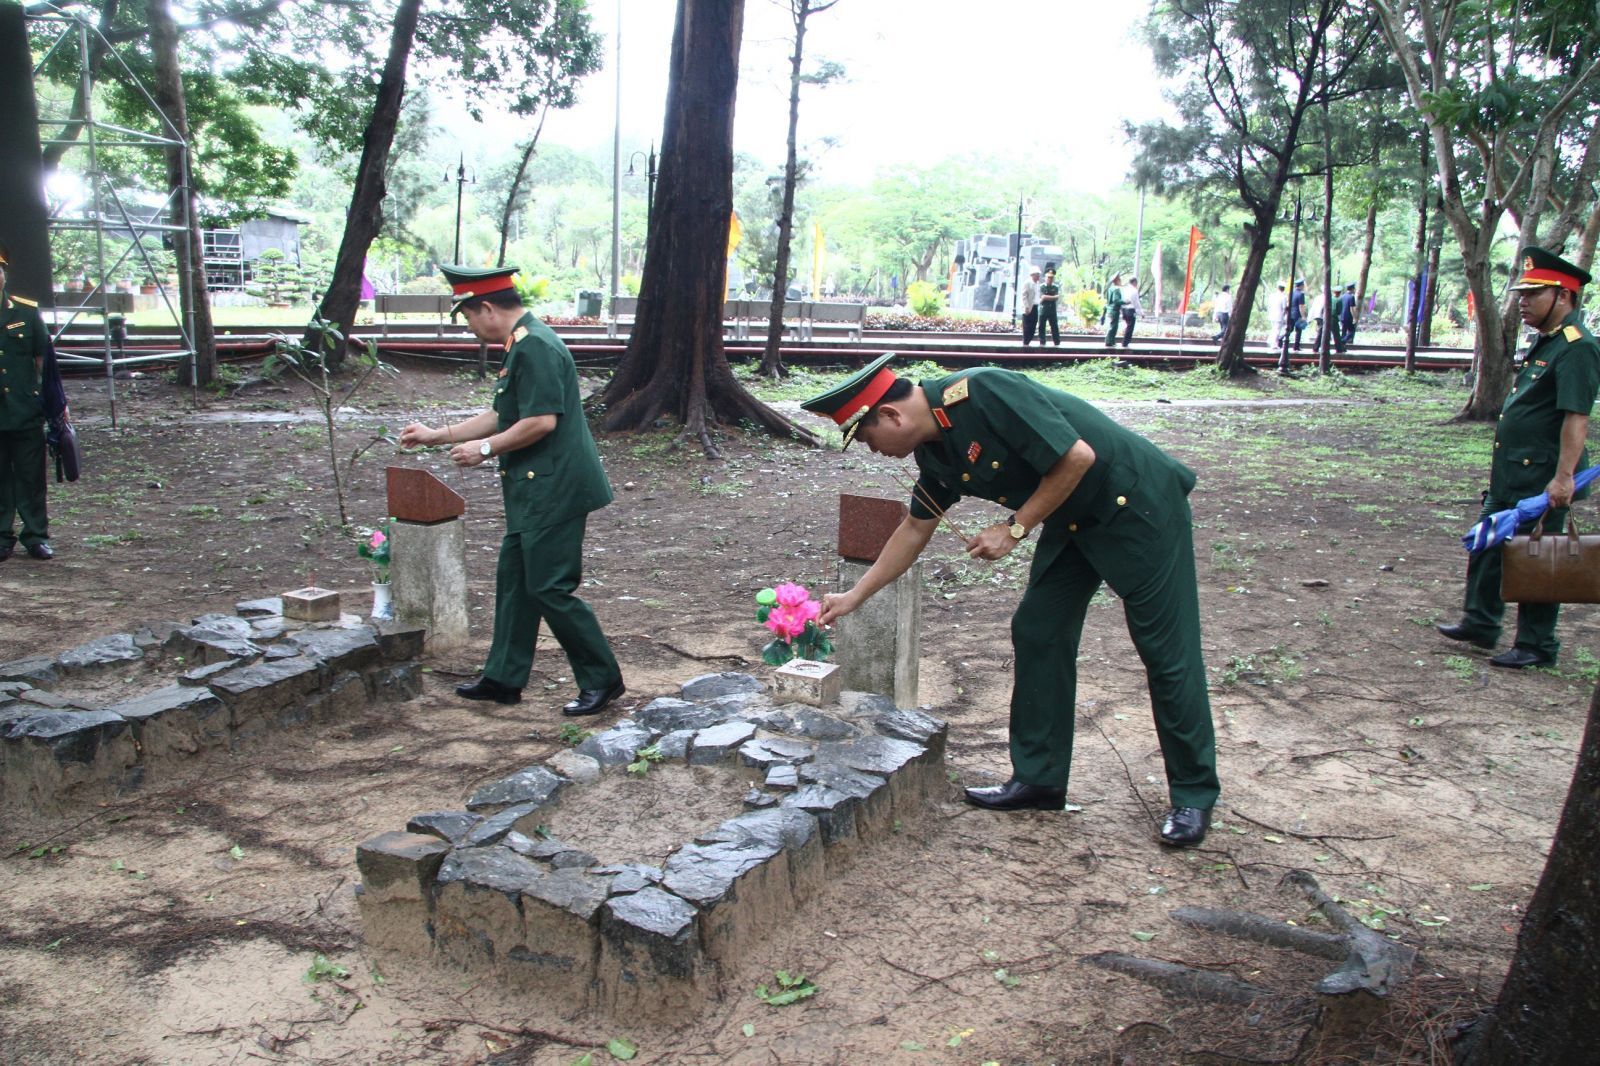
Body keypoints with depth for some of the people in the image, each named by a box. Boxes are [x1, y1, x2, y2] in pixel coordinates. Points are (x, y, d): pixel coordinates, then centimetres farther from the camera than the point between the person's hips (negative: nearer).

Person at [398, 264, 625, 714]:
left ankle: (602, 680, 7)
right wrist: (435, 436, 24)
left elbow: (541, 422, -24)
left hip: (554, 491, -11)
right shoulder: (522, 346, 16)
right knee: (514, 580, 16)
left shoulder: (535, 346, -17)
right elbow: (502, 416, 23)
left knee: (549, 589, -5)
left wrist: (485, 449, -13)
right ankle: (504, 678, 28)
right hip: (535, 492, 11)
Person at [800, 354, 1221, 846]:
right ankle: (1039, 778, 17)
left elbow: (1078, 457, -27)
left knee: (1166, 650, -2)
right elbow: (916, 527, 14)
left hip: (1138, 504, -9)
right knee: (1037, 634, 7)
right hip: (1072, 521, 9)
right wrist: (854, 596, 16)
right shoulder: (935, 452, 0)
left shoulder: (983, 395, -27)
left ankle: (1194, 793, 12)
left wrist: (1015, 529, -18)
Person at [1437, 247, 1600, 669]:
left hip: (1541, 479, -10)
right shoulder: (1545, 343, 14)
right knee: (1487, 547, 17)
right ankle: (1480, 622, 31)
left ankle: (1536, 646, 12)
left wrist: (1563, 477, -29)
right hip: (1510, 475, 10)